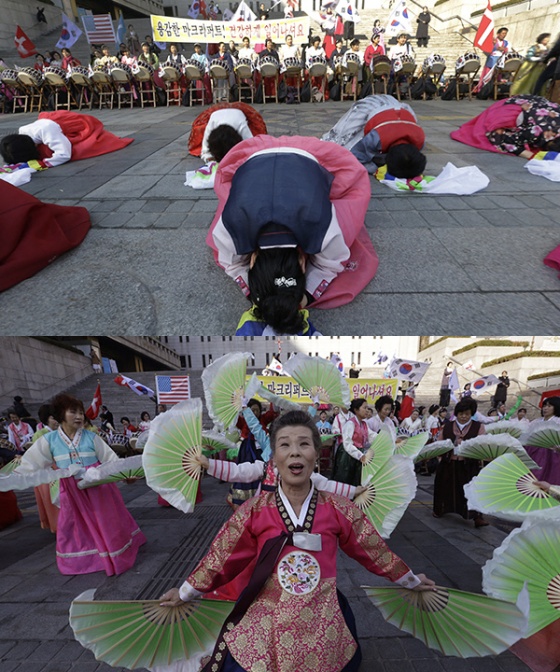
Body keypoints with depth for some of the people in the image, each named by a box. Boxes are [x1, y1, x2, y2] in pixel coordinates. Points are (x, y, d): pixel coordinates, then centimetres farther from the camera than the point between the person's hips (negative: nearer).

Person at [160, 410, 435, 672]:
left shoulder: (339, 509, -9)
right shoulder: (255, 510, -10)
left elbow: (376, 552, 5)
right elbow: (222, 558, 2)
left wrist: (411, 581, 16)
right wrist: (184, 593, 11)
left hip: (322, 625, 1)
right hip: (265, 627, 0)